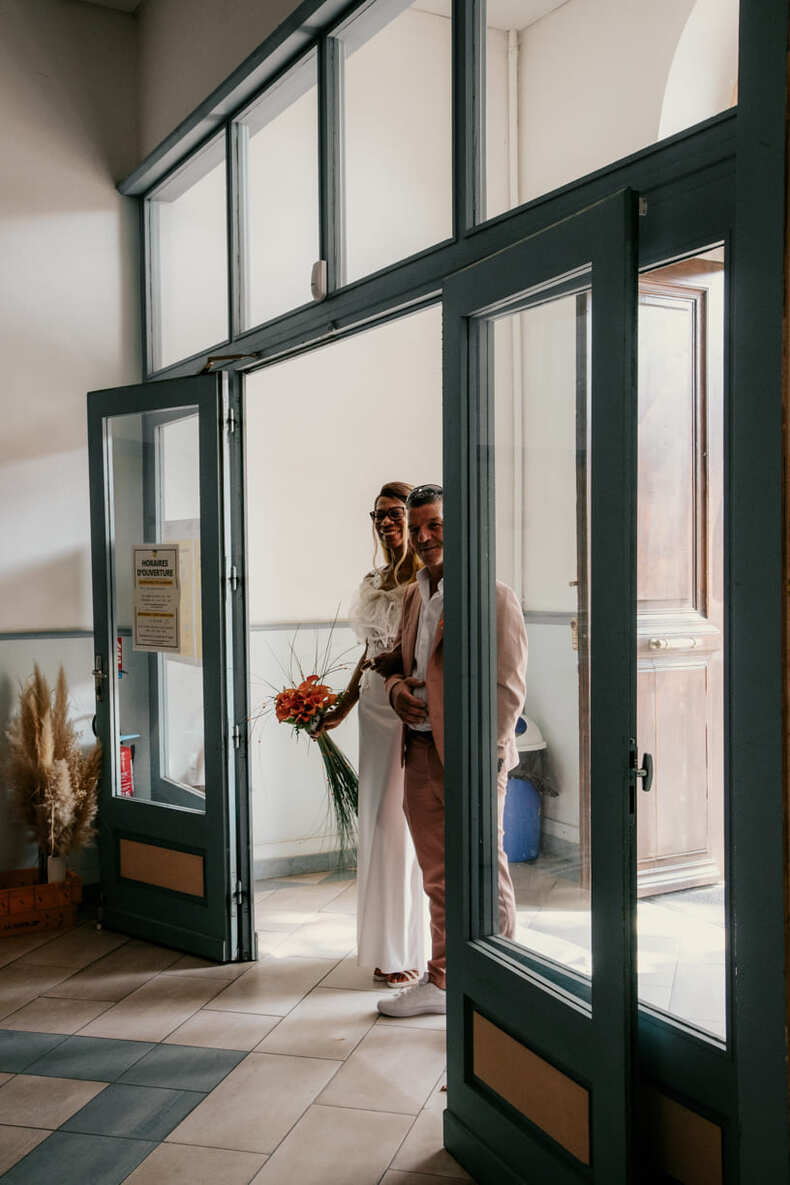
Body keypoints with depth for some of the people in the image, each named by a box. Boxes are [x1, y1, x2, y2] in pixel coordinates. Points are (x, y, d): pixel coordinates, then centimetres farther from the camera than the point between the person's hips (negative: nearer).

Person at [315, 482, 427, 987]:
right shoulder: (374, 582, 14)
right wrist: (340, 711, 19)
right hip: (377, 709, 8)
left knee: (400, 824, -5)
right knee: (377, 822, 11)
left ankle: (408, 949, 9)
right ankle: (388, 944, 24)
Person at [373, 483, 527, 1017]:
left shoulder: (493, 597, -10)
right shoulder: (414, 595, 14)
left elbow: (509, 686, -13)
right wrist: (397, 687, 2)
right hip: (421, 753, 7)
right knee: (439, 879, 17)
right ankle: (441, 981, 31)